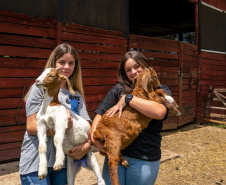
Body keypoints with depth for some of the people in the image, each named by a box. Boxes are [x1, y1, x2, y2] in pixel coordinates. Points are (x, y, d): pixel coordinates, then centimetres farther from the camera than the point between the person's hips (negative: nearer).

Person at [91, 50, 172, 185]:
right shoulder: (119, 89, 6)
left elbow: (160, 112, -20)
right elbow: (100, 115, 4)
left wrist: (127, 98, -16)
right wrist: (94, 136, -14)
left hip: (145, 159, -1)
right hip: (115, 153, 2)